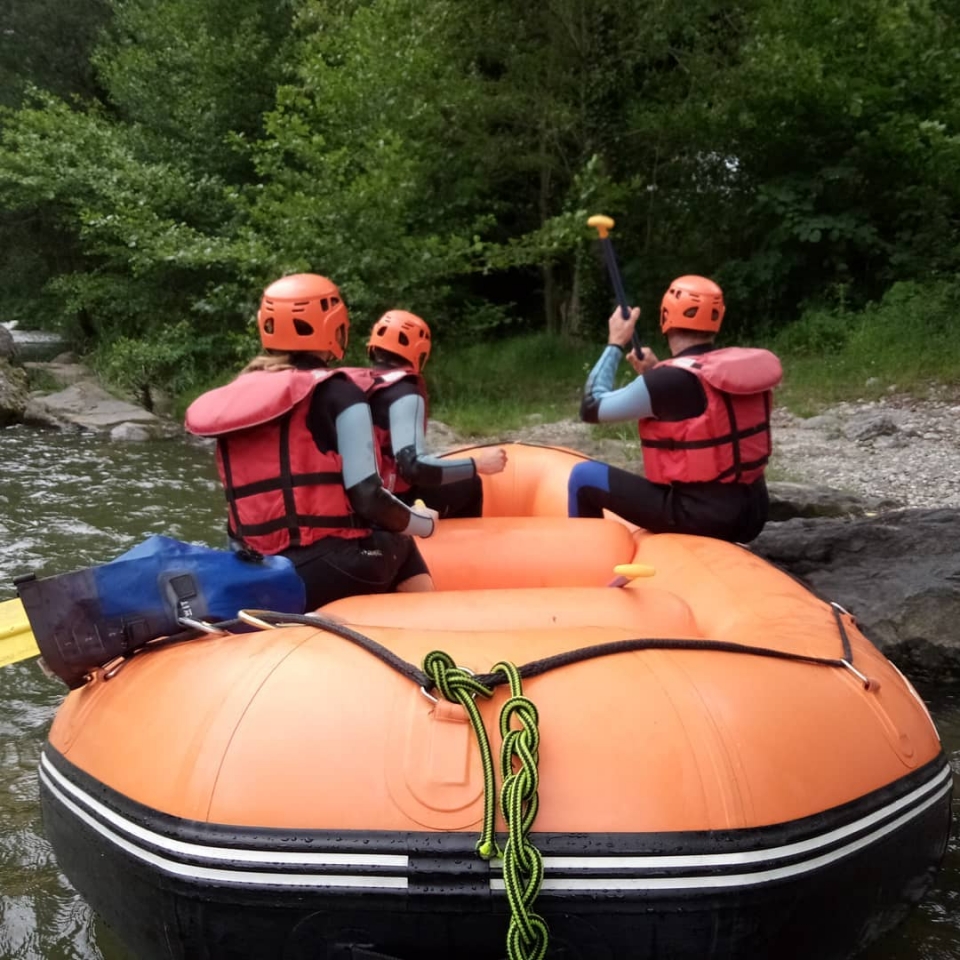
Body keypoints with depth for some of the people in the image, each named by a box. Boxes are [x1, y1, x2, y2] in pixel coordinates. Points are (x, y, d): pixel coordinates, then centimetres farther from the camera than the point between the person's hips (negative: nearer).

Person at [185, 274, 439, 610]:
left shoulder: (233, 398, 11)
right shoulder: (337, 394, -6)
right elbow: (368, 499, -11)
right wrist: (425, 522, 7)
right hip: (330, 568, -4)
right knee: (400, 544, 25)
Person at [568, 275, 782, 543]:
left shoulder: (671, 379, -18)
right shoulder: (741, 365, 3)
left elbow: (592, 408, -7)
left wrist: (615, 343, 2)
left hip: (701, 517, -8)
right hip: (751, 514, 8)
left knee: (585, 476, 1)